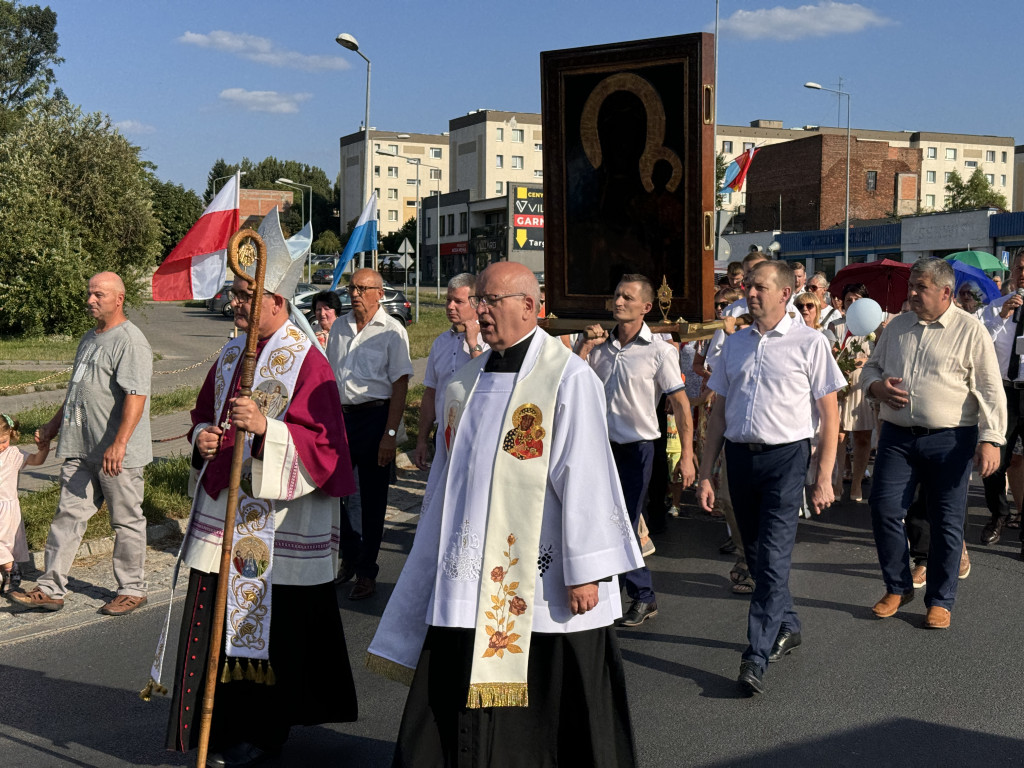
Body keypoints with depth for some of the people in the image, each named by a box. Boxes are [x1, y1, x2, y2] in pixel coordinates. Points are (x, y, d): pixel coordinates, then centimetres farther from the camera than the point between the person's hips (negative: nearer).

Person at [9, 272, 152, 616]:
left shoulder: (131, 342, -13)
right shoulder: (89, 339, 17)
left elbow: (136, 396, -23)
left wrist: (119, 443, -30)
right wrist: (55, 424, 34)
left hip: (118, 454, -8)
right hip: (81, 449, 9)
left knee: (126, 521, 3)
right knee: (68, 514, 7)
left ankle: (132, 590, 15)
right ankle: (50, 589, 12)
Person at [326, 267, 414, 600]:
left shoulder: (392, 331, -6)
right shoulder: (339, 328, 10)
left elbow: (400, 385, -8)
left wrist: (390, 434, -15)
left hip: (375, 416, -5)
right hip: (341, 415, 5)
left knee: (372, 499, 3)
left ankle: (366, 572, 16)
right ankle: (350, 554, 28)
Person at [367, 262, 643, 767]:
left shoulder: (568, 379, -10)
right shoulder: (467, 381, 11)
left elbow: (584, 478, -13)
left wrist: (586, 572, -15)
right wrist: (444, 556, 17)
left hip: (541, 581, -6)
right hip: (471, 580, 6)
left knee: (549, 715, 6)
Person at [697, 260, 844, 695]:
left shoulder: (809, 342, -1)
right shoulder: (734, 344, 12)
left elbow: (829, 414, -2)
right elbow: (718, 413, 14)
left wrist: (824, 477, -7)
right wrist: (705, 475, 10)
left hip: (785, 455, -5)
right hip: (740, 454, 5)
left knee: (773, 558, -10)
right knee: (755, 554, 13)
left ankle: (756, 657, -7)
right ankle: (786, 626, 34)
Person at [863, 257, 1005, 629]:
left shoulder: (970, 330, -3)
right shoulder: (897, 326, 11)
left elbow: (991, 390, -5)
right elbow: (871, 367, 22)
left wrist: (990, 439, -14)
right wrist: (877, 386, -2)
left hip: (949, 441, -4)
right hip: (897, 437, 4)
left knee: (946, 522, 3)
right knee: (884, 510, -1)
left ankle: (940, 601, 17)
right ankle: (898, 588, 18)